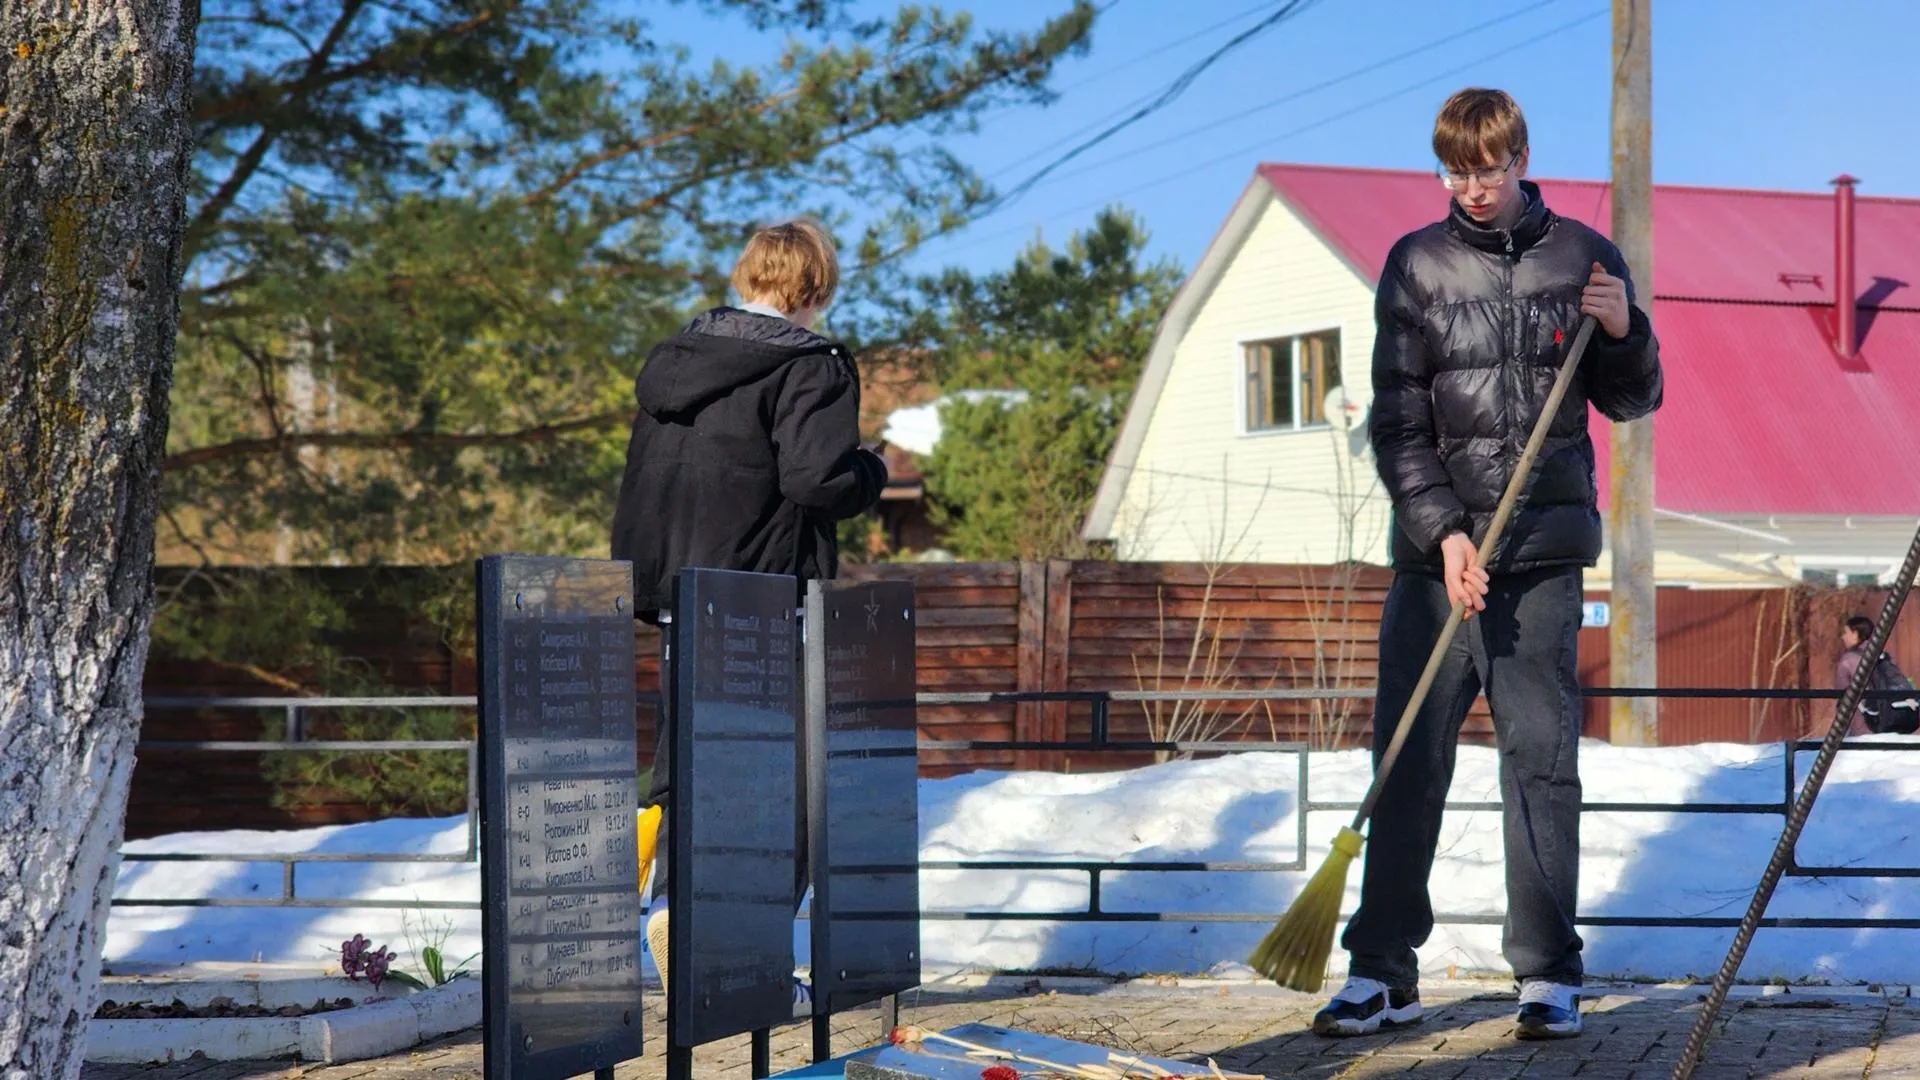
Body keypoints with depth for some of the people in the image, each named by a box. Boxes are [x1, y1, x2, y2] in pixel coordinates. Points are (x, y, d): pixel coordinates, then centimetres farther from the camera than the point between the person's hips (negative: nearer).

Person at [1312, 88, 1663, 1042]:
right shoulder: (1415, 265, 5)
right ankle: (1383, 971, 7)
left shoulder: (1584, 258, 7)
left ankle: (1548, 974, 6)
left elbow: (1631, 403, 15)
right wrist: (1445, 533, -10)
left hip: (1544, 547, 0)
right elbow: (1397, 422, 1)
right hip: (1434, 545, 0)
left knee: (1541, 755, 0)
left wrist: (1624, 332, -5)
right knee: (1407, 758, 0)